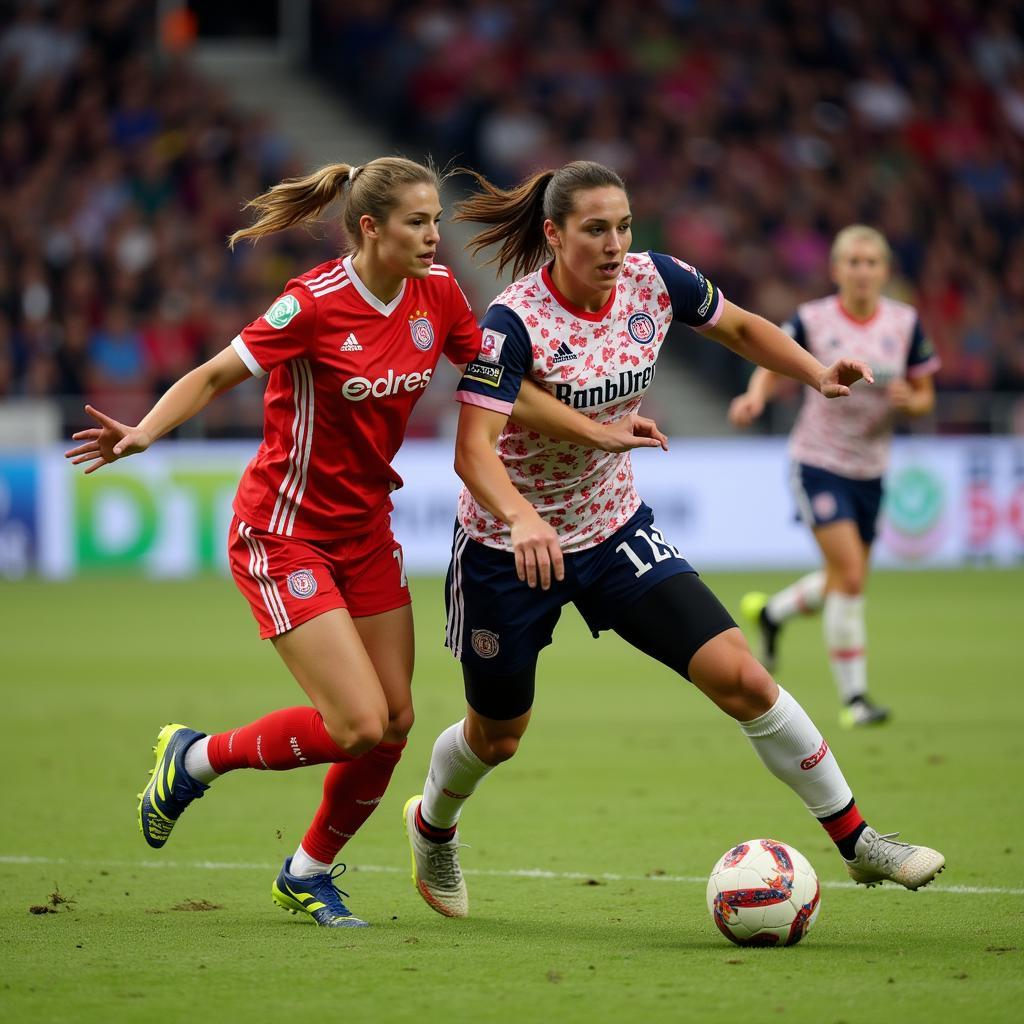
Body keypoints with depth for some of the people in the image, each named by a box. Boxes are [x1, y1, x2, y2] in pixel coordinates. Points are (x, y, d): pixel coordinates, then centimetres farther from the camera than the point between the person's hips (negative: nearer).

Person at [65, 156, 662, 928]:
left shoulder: (436, 291, -3)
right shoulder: (315, 304, -21)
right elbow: (215, 377, -14)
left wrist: (597, 432, 1)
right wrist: (143, 433, -29)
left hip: (366, 530, 7)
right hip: (285, 534, -7)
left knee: (395, 723, 4)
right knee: (358, 725, -14)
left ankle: (309, 873, 27)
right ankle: (195, 759, 11)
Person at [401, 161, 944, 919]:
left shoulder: (654, 282, -10)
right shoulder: (514, 322, -26)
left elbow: (741, 327, 9)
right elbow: (473, 448, -33)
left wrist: (817, 374, -8)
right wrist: (524, 520, -52)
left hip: (616, 530, 4)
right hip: (509, 545, -4)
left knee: (741, 677, -12)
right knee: (497, 736, 15)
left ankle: (857, 841, -1)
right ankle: (432, 826, 50)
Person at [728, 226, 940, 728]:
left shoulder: (905, 323, -1)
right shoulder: (812, 320, -10)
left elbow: (925, 398, 5)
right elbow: (773, 367, -1)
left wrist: (909, 400, -18)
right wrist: (756, 396, -23)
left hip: (870, 468, 5)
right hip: (819, 463, -5)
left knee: (844, 581, 14)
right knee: (850, 575, -16)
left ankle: (770, 612, 45)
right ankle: (852, 697, -7)